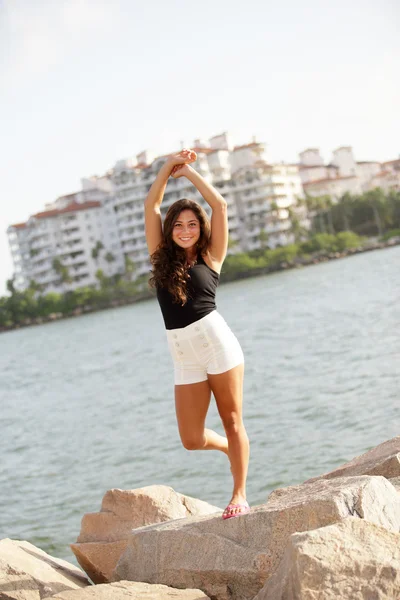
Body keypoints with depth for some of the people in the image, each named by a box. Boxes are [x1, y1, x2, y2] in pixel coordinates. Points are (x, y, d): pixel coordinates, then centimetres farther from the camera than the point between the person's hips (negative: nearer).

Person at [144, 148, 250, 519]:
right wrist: (169, 166, 9)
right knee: (192, 440, 1)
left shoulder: (210, 256, 5)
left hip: (216, 339, -3)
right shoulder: (161, 256, 12)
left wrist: (188, 171, 7)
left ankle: (240, 496, 13)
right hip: (183, 356, 3)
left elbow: (219, 205, 0)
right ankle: (233, 449, 31)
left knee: (232, 421, 3)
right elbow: (151, 205, 11)